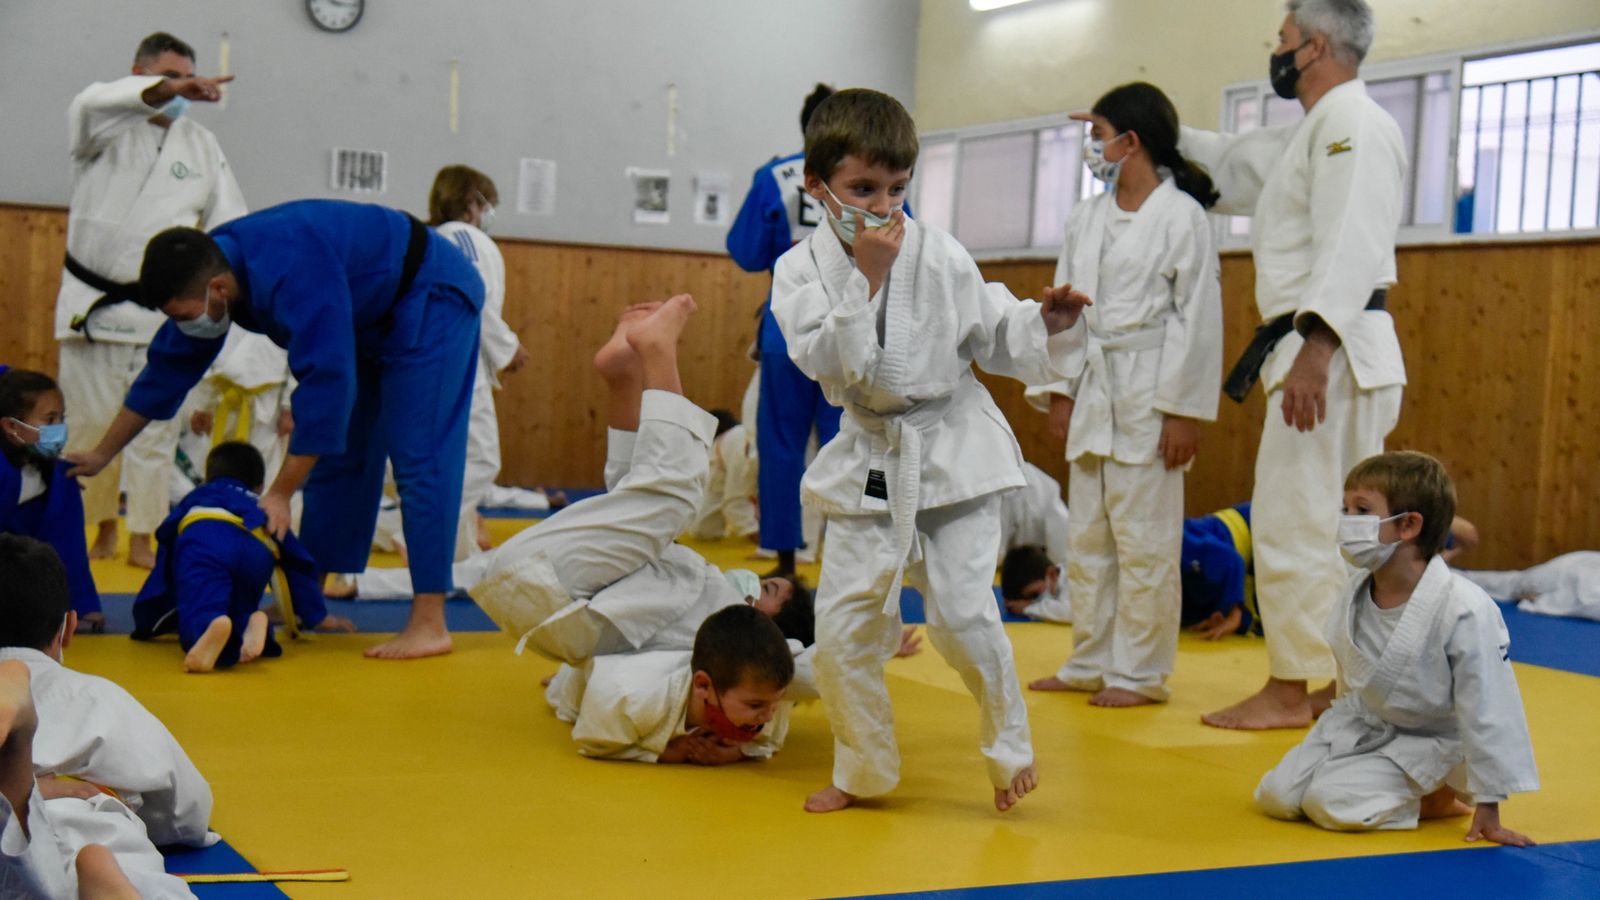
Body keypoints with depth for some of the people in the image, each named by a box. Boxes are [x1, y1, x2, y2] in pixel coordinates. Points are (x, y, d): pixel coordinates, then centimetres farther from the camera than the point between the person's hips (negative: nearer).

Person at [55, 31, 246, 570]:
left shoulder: (201, 144, 6)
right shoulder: (109, 125, -2)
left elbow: (229, 224, 9)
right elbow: (90, 106, -28)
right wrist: (167, 90, -41)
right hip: (92, 303, -2)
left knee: (157, 427, 2)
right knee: (93, 421, 3)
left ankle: (143, 537, 13)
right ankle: (101, 526, 22)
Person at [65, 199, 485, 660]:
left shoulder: (293, 276, -37)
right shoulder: (208, 268, -9)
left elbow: (326, 386, -37)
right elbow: (167, 370, 2)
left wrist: (280, 493, -30)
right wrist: (102, 454, 6)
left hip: (429, 297, -9)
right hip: (371, 319, 9)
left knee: (418, 457, -17)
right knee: (336, 455, 9)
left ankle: (429, 624, -18)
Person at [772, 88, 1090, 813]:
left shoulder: (938, 255, -5)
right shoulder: (801, 269, -4)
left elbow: (996, 334, 3)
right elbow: (829, 362, -17)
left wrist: (1046, 323, -17)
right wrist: (866, 276, -23)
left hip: (954, 450, -2)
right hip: (868, 459, 2)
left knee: (961, 610, -10)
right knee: (843, 622, 1)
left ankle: (1009, 745, 16)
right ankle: (863, 769, 22)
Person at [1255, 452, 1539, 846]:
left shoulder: (1464, 610, -29)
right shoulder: (1354, 596, -8)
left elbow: (1487, 712, -22)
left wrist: (1487, 808, -18)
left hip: (1426, 741, -7)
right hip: (1361, 724, 7)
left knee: (1332, 802, -24)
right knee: (1277, 796, -4)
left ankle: (1433, 799, 2)